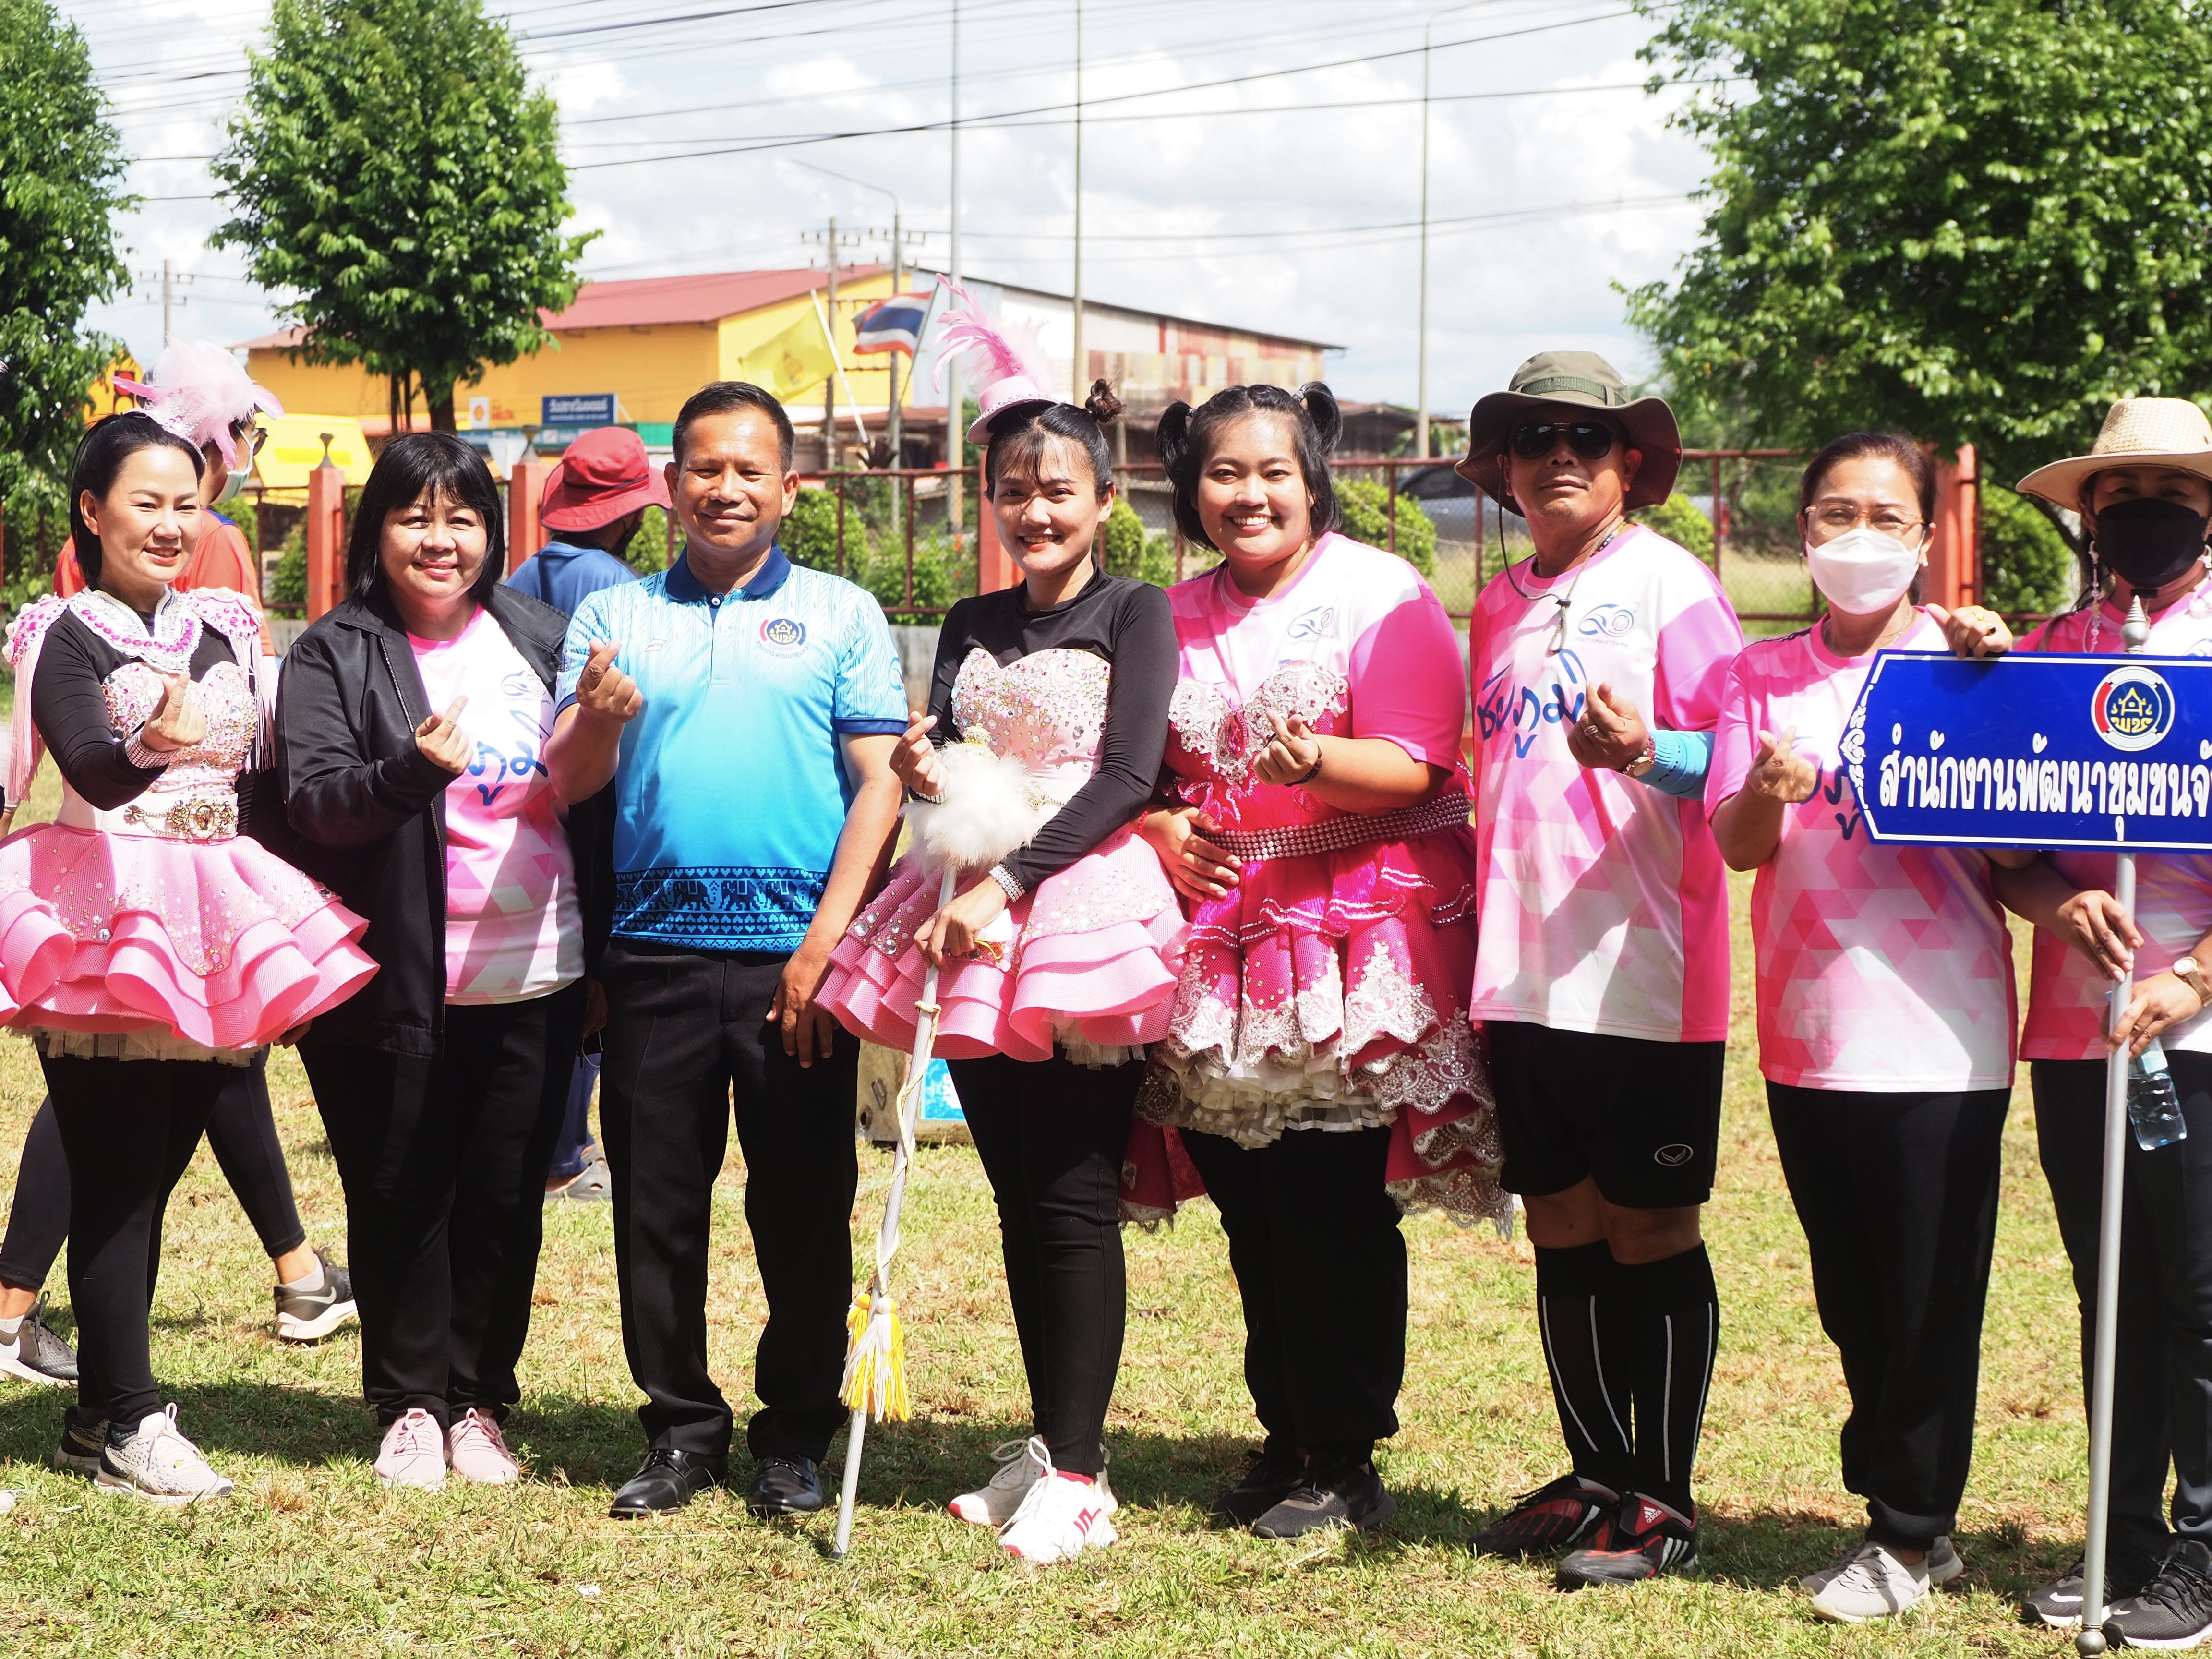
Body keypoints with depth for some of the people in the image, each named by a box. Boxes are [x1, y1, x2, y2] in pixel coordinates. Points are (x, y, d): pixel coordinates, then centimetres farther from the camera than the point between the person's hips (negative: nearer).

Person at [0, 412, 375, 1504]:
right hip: (106, 931, -6)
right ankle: (124, 1420, -1)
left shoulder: (223, 630, 14)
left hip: (211, 932, 6)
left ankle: (105, 1412, 15)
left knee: (154, 1175, 8)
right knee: (117, 1182, -6)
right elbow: (88, 764, -23)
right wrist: (150, 746, -44)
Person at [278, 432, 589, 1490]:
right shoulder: (333, 655, -2)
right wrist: (410, 773, -29)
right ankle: (410, 1404, 20)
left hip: (533, 971, 3)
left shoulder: (537, 634, 9)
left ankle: (479, 1401, 21)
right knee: (400, 1195, 5)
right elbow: (314, 804, -12)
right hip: (397, 979, -3)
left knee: (506, 1195, 7)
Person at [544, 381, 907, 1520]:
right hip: (657, 953, 2)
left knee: (804, 1210, 3)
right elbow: (568, 783, 4)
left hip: (797, 956, -2)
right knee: (656, 1204, 6)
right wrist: (600, 719, -20)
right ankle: (681, 1431, 18)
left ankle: (795, 1441, 15)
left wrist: (826, 940, -9)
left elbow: (880, 782, 0)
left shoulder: (841, 615, 6)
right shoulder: (615, 616, 11)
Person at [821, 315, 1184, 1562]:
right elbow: (944, 769, 14)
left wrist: (1009, 881, -20)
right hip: (975, 917, 6)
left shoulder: (1136, 614, -1)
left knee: (1075, 1197, -7)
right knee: (1017, 1194, 9)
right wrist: (922, 771, -10)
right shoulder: (972, 628, 16)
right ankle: (1050, 1444, 18)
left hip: (1086, 909, -6)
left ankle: (1080, 1478, -4)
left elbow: (1127, 775, -12)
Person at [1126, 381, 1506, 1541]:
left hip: (1353, 946, -5)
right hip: (1220, 944, 5)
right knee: (1251, 1214, 9)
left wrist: (1316, 765, -31)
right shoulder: (1177, 617, 14)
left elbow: (1412, 770, -12)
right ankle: (1285, 1438, 22)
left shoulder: (1381, 596, -3)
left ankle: (1344, 1466, 5)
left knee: (1333, 1212, -6)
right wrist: (1159, 825, 0)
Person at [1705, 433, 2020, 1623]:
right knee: (1852, 1300, 14)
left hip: (1937, 1035, -3)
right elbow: (1736, 844, -2)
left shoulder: (1961, 660, -1)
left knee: (1929, 1301, 2)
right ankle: (1899, 1508, 29)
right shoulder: (1763, 676, 7)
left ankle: (1909, 1533, 17)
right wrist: (1771, 794, -24)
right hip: (1808, 1033, 4)